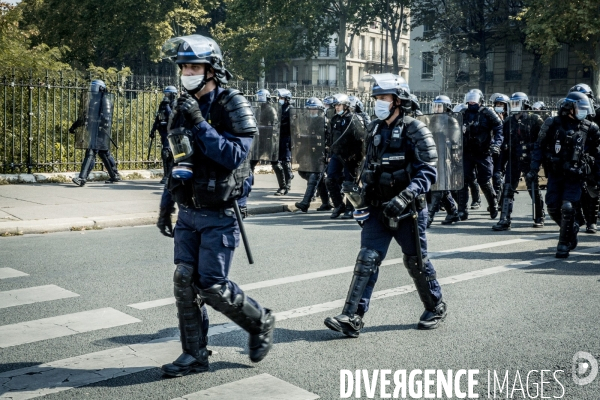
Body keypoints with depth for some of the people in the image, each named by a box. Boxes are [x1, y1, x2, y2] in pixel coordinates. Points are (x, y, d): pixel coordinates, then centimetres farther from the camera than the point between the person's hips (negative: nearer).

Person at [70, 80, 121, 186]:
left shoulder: (105, 99, -4)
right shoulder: (92, 100, 22)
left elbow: (107, 113, -18)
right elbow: (85, 115, 28)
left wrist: (105, 122, -33)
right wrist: (74, 126, 28)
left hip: (100, 130, -9)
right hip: (92, 130, 9)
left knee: (91, 153, -15)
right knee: (104, 153, 12)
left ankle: (82, 178, -20)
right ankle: (115, 176, 19)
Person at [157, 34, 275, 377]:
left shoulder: (233, 105, -11)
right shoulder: (184, 107, 11)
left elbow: (235, 156, -22)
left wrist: (200, 124, -25)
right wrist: (167, 201, 20)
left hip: (219, 214, -7)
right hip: (189, 212, 7)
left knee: (212, 287, -6)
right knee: (185, 282, 5)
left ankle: (261, 322, 20)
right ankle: (195, 356, 17)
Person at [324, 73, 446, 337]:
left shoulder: (414, 130, -10)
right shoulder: (374, 130, 11)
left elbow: (427, 172, -16)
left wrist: (404, 198, -27)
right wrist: (359, 192, 9)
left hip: (408, 212, -5)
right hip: (378, 210, 5)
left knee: (416, 262, 9)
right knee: (367, 260, -5)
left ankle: (436, 308, 31)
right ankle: (352, 318, -7)